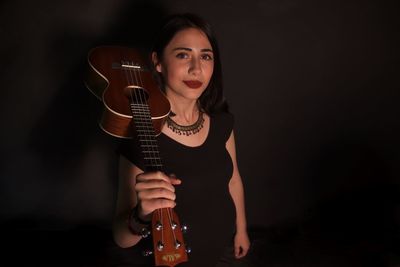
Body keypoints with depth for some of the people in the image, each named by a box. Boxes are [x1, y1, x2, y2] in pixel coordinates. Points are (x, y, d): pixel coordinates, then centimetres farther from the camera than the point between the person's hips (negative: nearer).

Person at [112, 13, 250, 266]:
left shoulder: (221, 120, -13)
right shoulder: (140, 138, -28)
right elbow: (122, 238, -28)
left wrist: (241, 229, 12)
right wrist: (141, 216, -48)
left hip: (225, 244, 4)